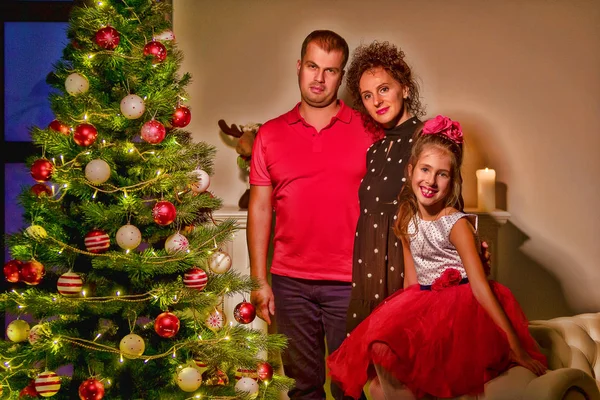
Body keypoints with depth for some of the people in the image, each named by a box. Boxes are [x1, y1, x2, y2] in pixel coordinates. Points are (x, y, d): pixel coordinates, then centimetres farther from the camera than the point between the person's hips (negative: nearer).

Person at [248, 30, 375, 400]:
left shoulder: (367, 130, 1)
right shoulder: (271, 134, 6)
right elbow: (260, 209, 7)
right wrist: (260, 281, 3)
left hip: (349, 283, -2)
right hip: (290, 283, 2)